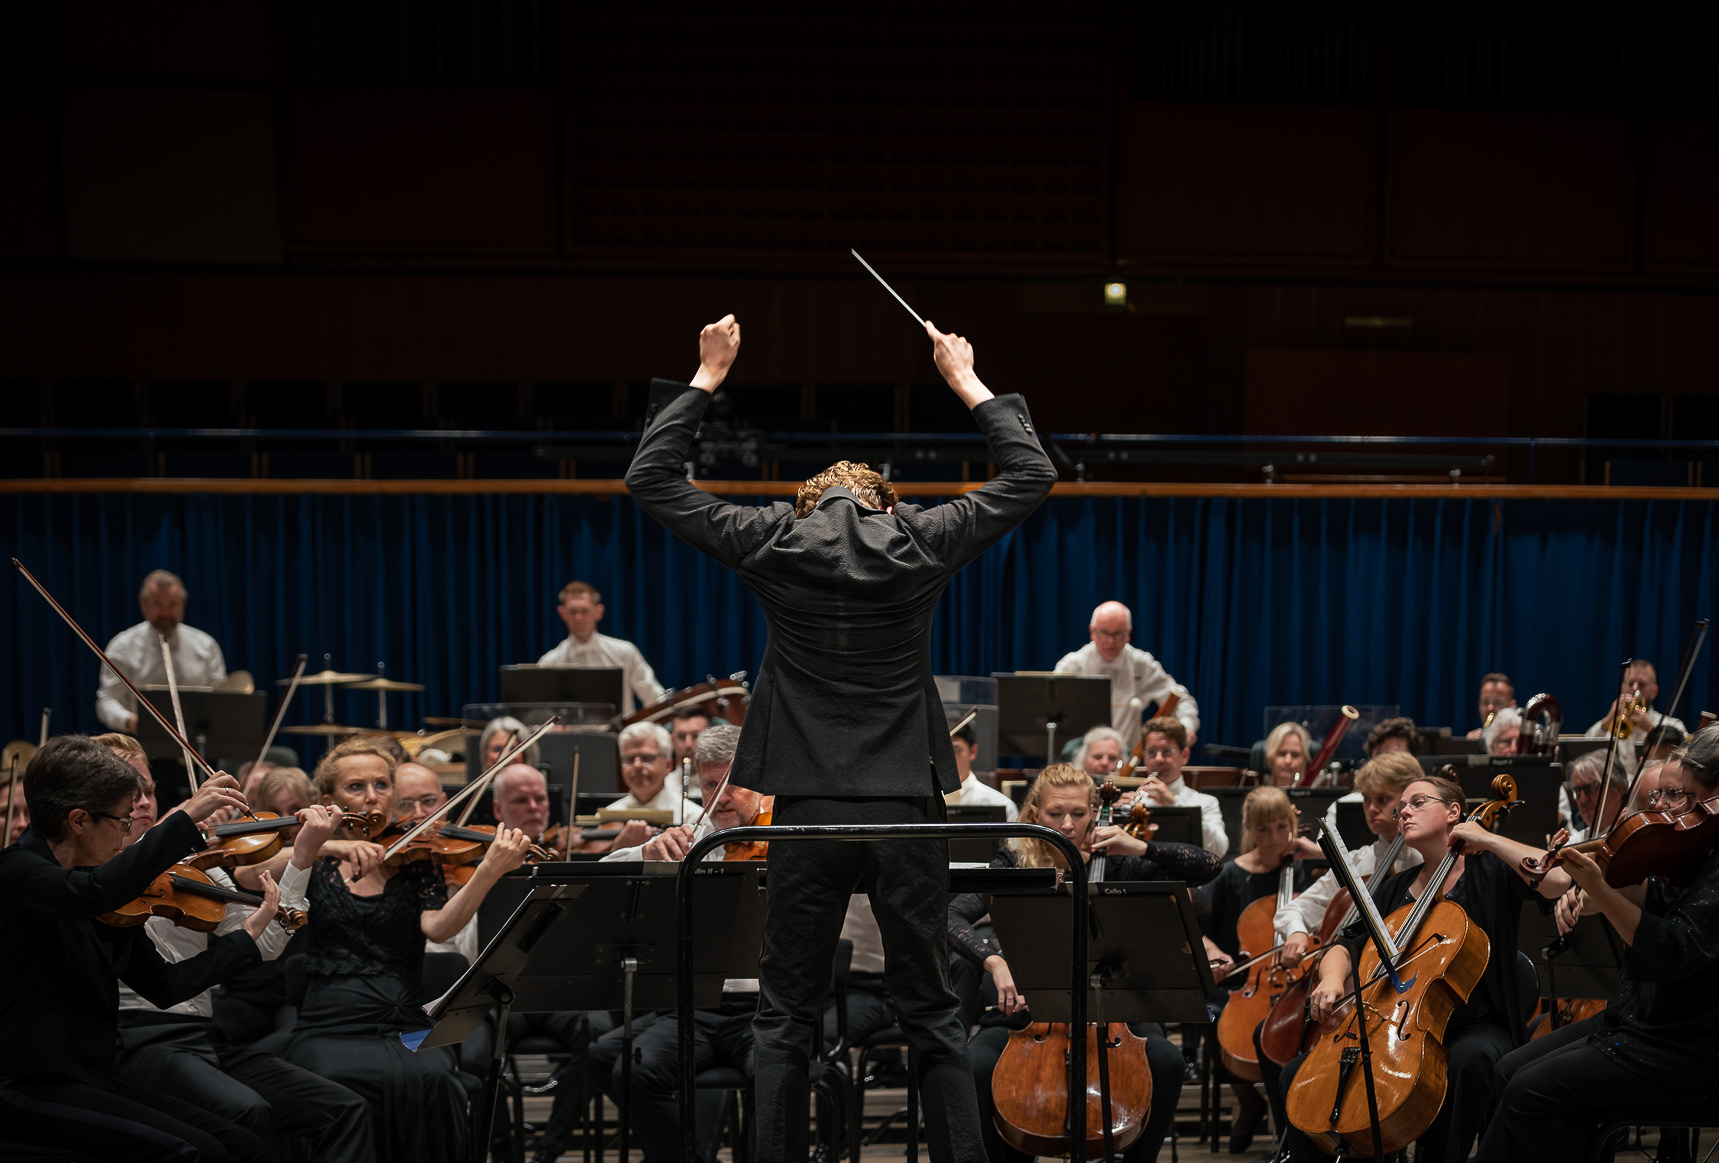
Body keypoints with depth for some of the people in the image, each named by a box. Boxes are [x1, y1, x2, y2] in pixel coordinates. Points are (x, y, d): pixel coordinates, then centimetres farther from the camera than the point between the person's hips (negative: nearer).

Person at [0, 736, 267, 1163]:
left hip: (98, 1079, 8)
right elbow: (91, 893, -37)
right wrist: (186, 817, -37)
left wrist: (249, 932, 17)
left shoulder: (108, 905, 10)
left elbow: (165, 986, 16)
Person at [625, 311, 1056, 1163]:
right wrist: (965, 380, 20)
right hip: (907, 810, 1)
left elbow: (649, 478, 10)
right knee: (932, 1018, 11)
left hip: (807, 814, 0)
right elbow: (1031, 475, 12)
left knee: (786, 1021, 11)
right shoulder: (923, 543, 0)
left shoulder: (772, 544, 0)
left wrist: (708, 376, 17)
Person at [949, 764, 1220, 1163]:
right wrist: (994, 960, -34)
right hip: (1024, 1013, -1)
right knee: (975, 1068, -31)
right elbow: (951, 917, -15)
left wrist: (1142, 848, -12)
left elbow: (1207, 866, 2)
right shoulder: (1012, 866, -1)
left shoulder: (1113, 866, 4)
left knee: (1166, 1062, -27)